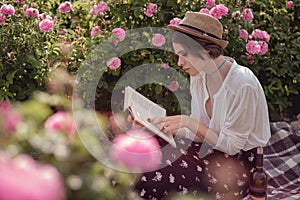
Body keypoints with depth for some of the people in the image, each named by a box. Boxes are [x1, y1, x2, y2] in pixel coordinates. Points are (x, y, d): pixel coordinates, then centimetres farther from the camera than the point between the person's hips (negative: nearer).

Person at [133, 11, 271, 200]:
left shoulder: (242, 85, -24)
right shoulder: (199, 75, 0)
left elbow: (231, 145, -18)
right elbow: (198, 132, 7)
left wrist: (188, 122, -22)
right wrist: (165, 126, -10)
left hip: (238, 162, -7)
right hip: (208, 147, 7)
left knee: (153, 181, -22)